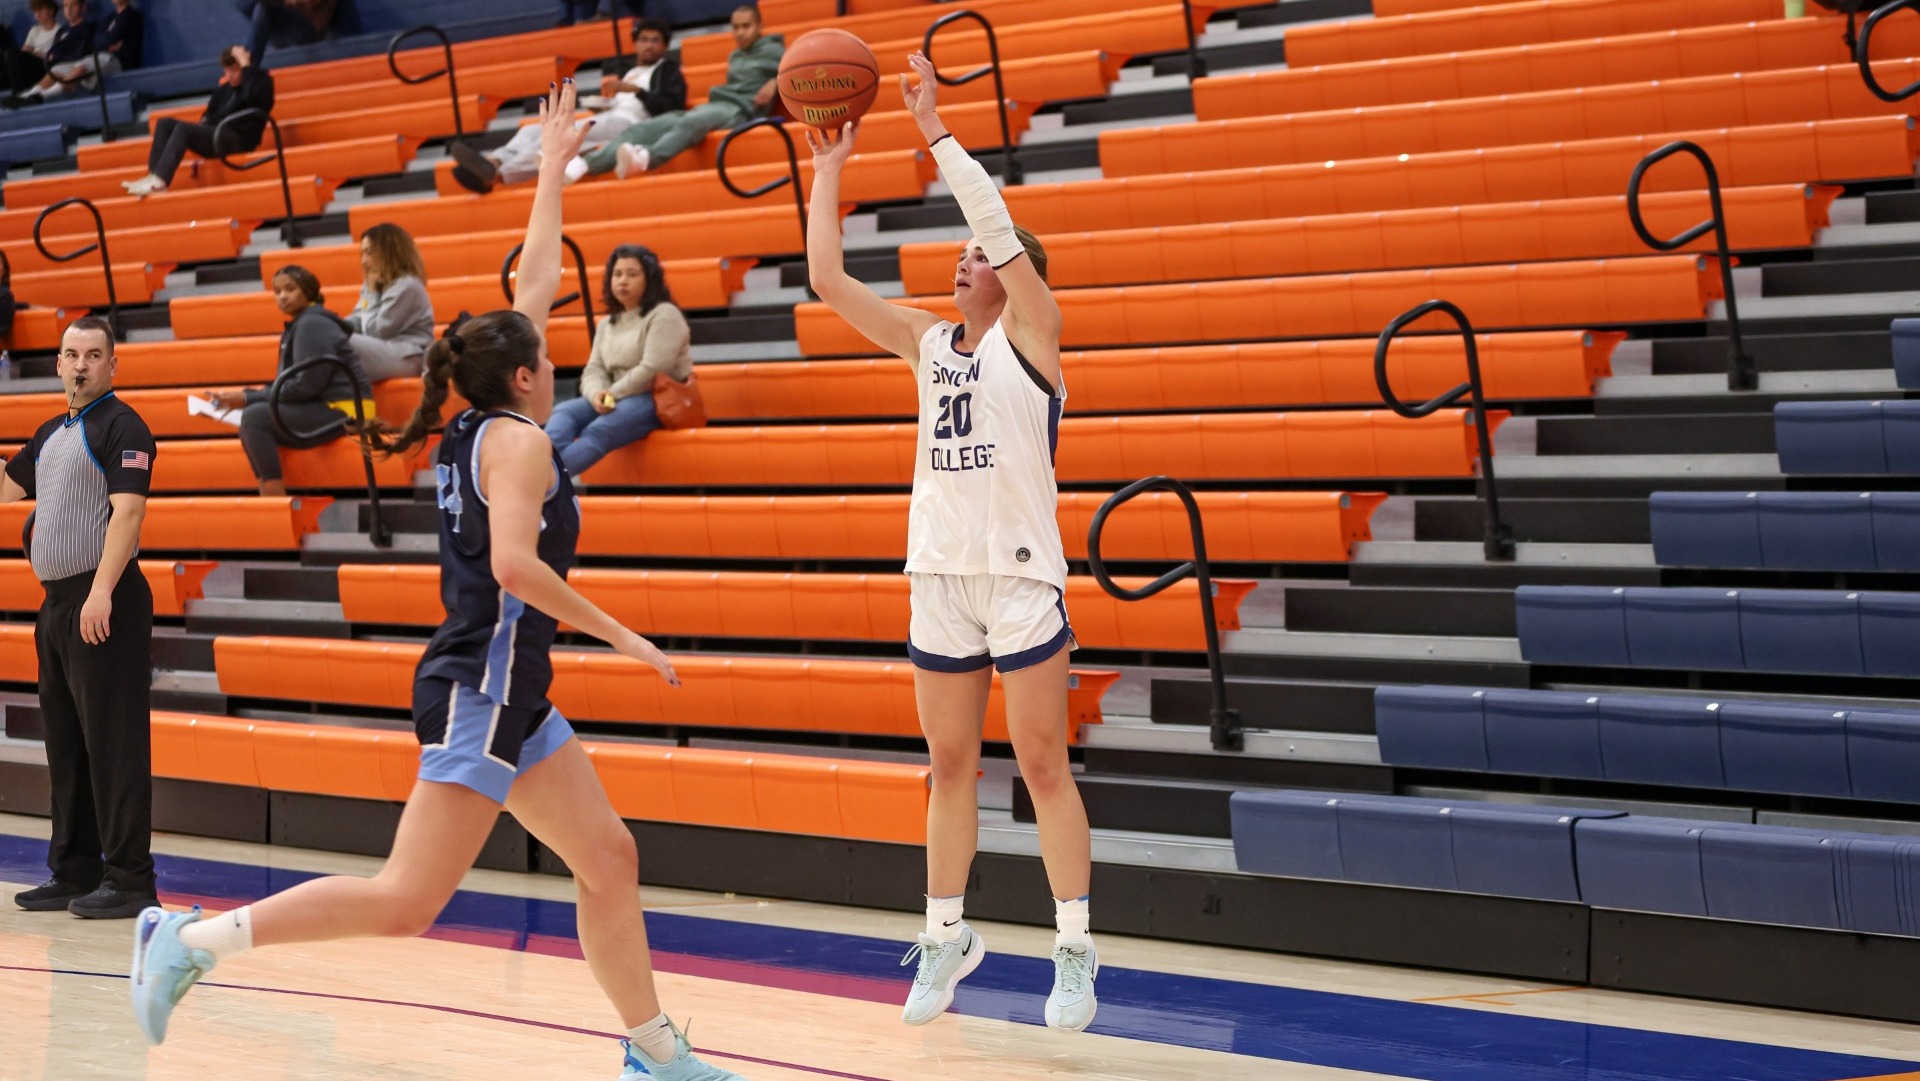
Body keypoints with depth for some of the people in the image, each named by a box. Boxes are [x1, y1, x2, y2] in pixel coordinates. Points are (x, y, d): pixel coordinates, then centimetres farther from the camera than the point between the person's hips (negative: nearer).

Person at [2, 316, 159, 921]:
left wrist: (101, 592, -25)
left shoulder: (121, 427, -8)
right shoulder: (52, 434, 18)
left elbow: (127, 509, -18)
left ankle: (129, 879, -7)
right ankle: (74, 873, 19)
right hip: (57, 601, 9)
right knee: (65, 744, 12)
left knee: (112, 744, -8)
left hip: (103, 604, -9)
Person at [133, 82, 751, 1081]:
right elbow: (514, 564, -23)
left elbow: (532, 287, 23)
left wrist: (553, 171, 29)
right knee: (406, 901, -11)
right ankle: (196, 937, -9)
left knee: (609, 859, 9)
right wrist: (618, 634, -17)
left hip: (509, 694, 10)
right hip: (481, 688, -10)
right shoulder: (518, 439, -9)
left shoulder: (483, 427, 14)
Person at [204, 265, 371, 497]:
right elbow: (295, 384, 14)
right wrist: (254, 395, -2)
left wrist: (250, 398, -14)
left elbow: (307, 385, -19)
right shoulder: (297, 326, 19)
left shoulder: (312, 324, -10)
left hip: (343, 409, -10)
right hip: (325, 408, 10)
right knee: (251, 421, 5)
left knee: (256, 417, -20)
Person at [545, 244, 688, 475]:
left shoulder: (664, 315, -5)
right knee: (563, 412, -19)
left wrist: (612, 394, -13)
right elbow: (594, 370, 8)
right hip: (616, 401, 8)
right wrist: (597, 395, -16)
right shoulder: (607, 325, 19)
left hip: (658, 400, -7)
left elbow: (653, 370, -16)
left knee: (598, 431, -33)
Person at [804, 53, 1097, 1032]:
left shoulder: (1031, 334, -2)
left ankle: (1074, 949, 2)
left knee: (1042, 764, -3)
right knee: (950, 767, 10)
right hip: (938, 575, 5)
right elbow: (828, 280, 7)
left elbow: (1000, 227, -15)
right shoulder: (928, 344, 12)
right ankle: (946, 936, 20)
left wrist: (935, 130, -14)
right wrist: (827, 172, 2)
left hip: (1021, 573, -5)